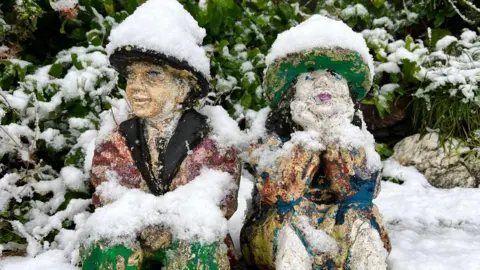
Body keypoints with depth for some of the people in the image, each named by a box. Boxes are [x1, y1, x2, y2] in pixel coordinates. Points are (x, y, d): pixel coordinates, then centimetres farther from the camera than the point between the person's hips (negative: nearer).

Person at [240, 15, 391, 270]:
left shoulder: (354, 134, 0)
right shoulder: (276, 137, -6)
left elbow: (361, 190, -15)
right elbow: (277, 193, -22)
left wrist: (339, 139, -20)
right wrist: (309, 139, -22)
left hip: (343, 231, 2)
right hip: (274, 238, -1)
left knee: (359, 215, -26)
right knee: (292, 218, -31)